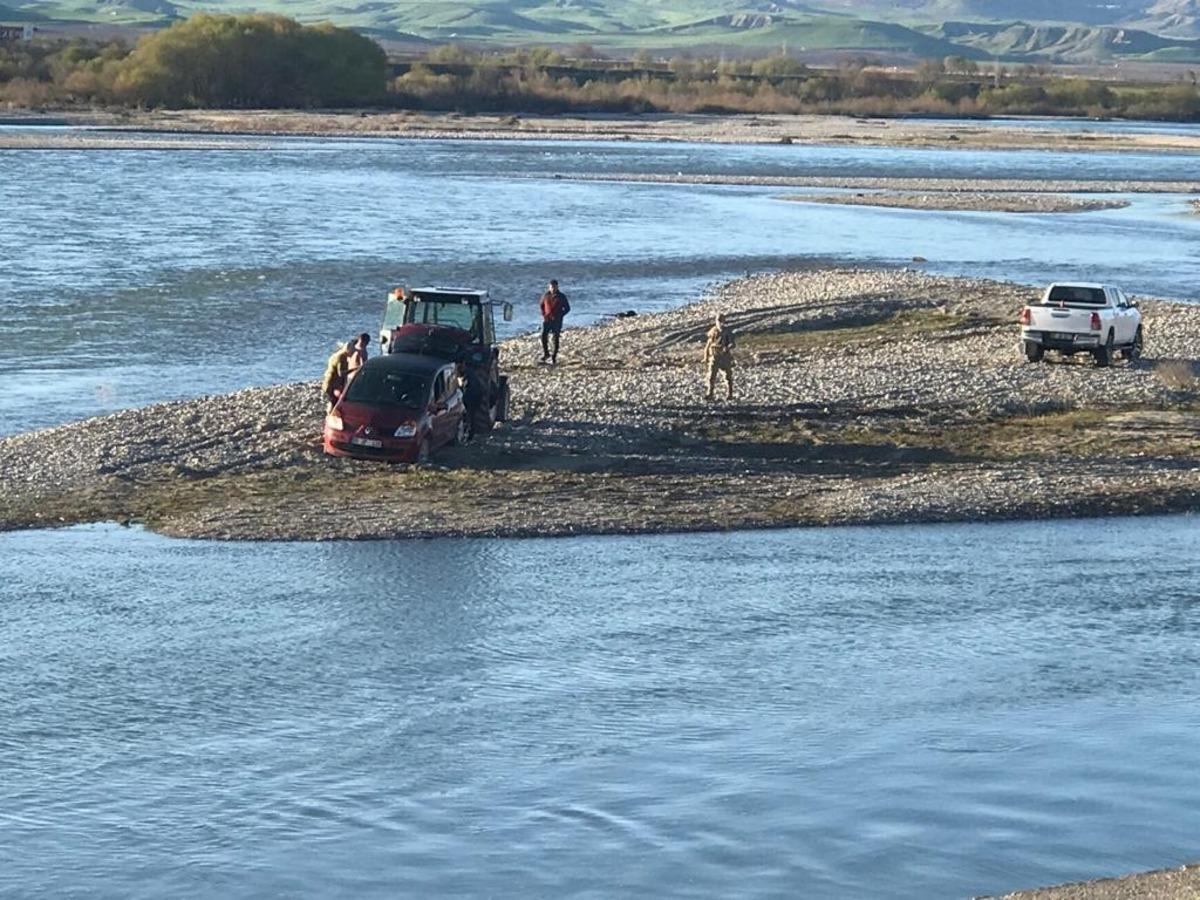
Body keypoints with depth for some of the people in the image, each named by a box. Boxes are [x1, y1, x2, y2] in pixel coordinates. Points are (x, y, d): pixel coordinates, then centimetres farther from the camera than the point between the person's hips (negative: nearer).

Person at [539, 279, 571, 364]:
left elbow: (567, 308, 2)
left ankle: (554, 357, 5)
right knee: (543, 336, -10)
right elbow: (541, 305, 20)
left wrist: (559, 315, -8)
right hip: (546, 319, 2)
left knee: (555, 338, -1)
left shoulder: (561, 296, -3)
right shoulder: (546, 295, 3)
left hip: (557, 321, -2)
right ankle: (546, 353, 8)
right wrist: (543, 314, 4)